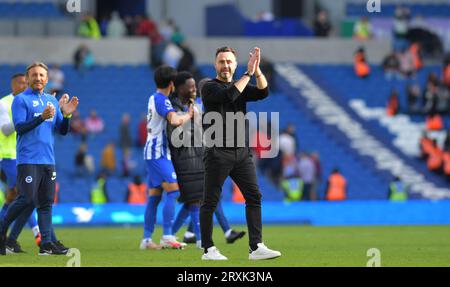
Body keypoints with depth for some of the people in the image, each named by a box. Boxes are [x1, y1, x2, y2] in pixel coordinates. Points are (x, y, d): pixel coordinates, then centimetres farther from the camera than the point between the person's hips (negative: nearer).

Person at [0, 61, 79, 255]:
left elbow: (62, 131, 16)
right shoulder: (21, 100, -1)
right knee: (27, 199, -12)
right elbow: (19, 127, -12)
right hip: (28, 159, -6)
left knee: (46, 202, 2)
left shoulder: (52, 101, 17)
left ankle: (47, 243, -1)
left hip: (48, 160, 6)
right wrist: (42, 117, -23)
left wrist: (66, 115, -3)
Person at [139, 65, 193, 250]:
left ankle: (146, 239, 7)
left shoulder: (153, 99, 16)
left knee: (154, 197, 8)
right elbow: (175, 121, -28)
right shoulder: (162, 100, -13)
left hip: (152, 151, 10)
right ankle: (167, 237, -21)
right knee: (173, 191, -15)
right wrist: (189, 115, -10)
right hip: (158, 152, -10)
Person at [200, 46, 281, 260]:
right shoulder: (210, 88, 0)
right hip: (218, 153, -5)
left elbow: (263, 92, -2)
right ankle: (208, 249, 7)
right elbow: (229, 95, -20)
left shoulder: (242, 87, 16)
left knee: (254, 196, -4)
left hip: (242, 153, 5)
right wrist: (248, 73, -18)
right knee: (210, 202, 0)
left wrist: (257, 70, -16)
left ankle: (256, 247, -6)